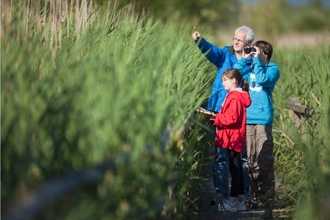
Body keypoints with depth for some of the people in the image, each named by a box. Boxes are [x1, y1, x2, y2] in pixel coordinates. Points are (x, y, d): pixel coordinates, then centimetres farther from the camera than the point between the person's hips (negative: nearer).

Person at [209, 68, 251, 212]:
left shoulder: (234, 97, -15)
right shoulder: (235, 96, 18)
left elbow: (232, 118, -22)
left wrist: (215, 118, -16)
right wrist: (216, 117, 9)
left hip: (233, 138, -11)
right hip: (234, 138, 11)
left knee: (234, 169, -9)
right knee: (237, 168, 12)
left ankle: (232, 201, -9)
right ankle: (240, 200, 17)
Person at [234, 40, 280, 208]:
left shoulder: (272, 68, 2)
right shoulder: (251, 68, 18)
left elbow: (262, 79, -15)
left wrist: (257, 60, -8)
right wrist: (244, 58, 6)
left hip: (263, 119, -6)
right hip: (248, 118, 6)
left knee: (264, 161, -7)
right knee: (251, 161, 7)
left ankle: (267, 199, -5)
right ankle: (255, 197, 12)